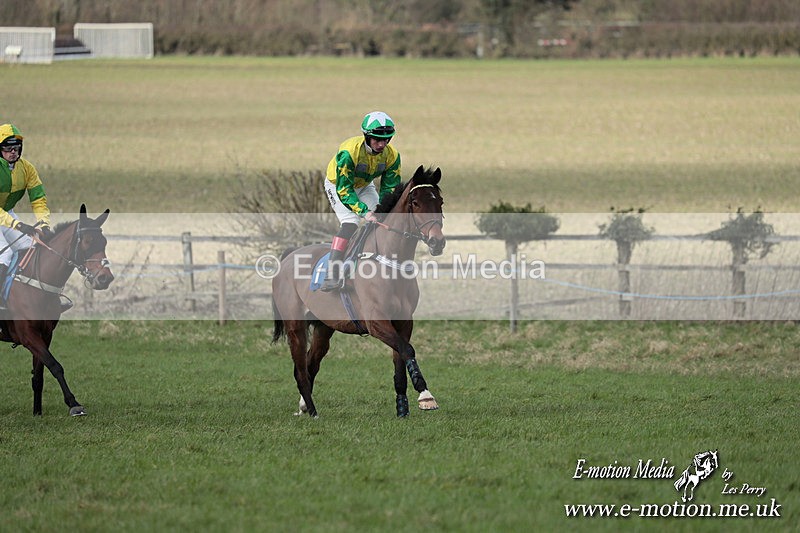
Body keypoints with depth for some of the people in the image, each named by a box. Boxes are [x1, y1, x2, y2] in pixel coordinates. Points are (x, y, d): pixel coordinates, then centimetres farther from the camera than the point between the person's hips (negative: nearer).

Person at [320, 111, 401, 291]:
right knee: (350, 222, -26)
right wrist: (364, 211, -45)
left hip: (364, 186, 6)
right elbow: (343, 190, -35)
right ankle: (333, 275, -35)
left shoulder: (391, 155, -21)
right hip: (337, 185, -6)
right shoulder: (349, 152, -37)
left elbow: (390, 189, -14)